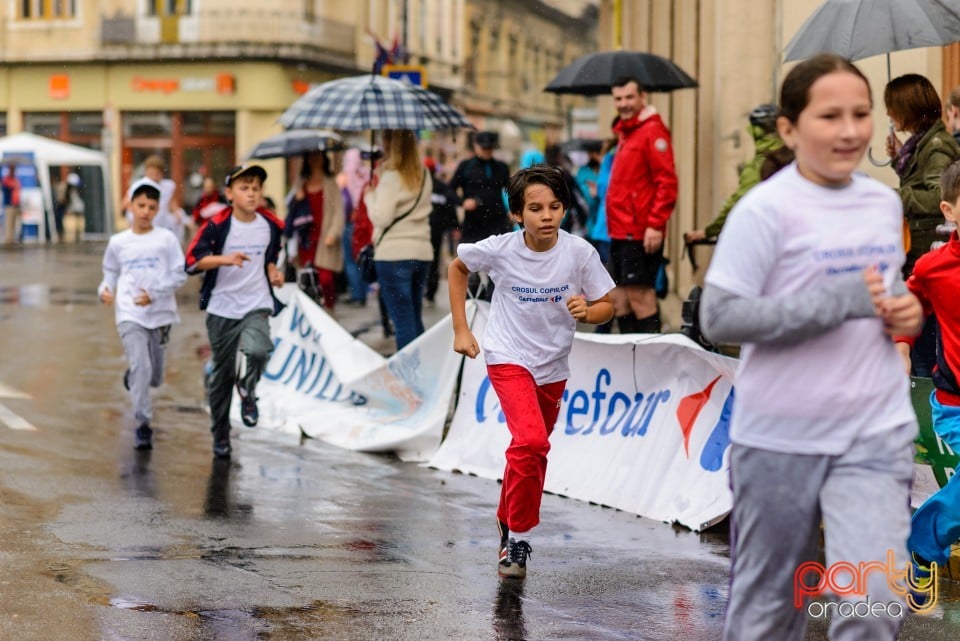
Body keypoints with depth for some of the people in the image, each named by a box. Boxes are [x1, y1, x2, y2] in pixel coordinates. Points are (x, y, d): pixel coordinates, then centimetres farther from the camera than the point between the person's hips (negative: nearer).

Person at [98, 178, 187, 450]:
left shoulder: (166, 239, 0)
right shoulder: (118, 242, 6)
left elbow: (180, 274, -2)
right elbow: (111, 273, 19)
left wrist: (154, 293, -14)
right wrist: (105, 289, -3)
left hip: (160, 313, 1)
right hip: (130, 315, -1)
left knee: (154, 377, 10)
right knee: (141, 367, -18)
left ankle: (132, 375, 46)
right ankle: (143, 425, -11)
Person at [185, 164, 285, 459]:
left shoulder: (271, 225, 3)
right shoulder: (217, 225, -10)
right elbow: (192, 261, -17)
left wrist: (272, 271, 3)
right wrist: (225, 259, -29)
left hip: (257, 305, 1)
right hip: (222, 308, -1)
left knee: (258, 351, -28)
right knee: (222, 373, 7)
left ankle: (247, 388, 7)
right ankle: (220, 435, 24)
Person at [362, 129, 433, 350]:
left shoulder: (391, 177, -11)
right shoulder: (424, 175, 10)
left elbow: (381, 217, -15)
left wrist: (370, 196, 3)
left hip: (394, 255, -7)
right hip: (422, 251, 7)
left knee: (403, 322, -5)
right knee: (415, 319, 16)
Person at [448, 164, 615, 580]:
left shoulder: (579, 252, -14)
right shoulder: (500, 250, -15)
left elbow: (606, 306, -4)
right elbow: (457, 268, 4)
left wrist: (587, 311, -27)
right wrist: (461, 329, 1)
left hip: (553, 366, 3)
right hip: (509, 358, -3)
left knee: (531, 449, 15)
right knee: (531, 442, -23)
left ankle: (506, 525, 39)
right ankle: (518, 540, -10)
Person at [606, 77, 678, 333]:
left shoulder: (652, 131, -9)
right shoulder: (625, 133, 18)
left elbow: (667, 182, -16)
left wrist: (655, 225, -21)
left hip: (640, 235, -9)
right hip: (620, 233, 9)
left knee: (639, 295, -10)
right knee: (620, 299, 10)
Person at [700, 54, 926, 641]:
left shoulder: (885, 202, 6)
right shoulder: (766, 210, -13)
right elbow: (719, 317, -18)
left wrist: (905, 309, -2)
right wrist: (839, 301, -22)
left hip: (878, 432, 4)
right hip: (782, 436, -3)